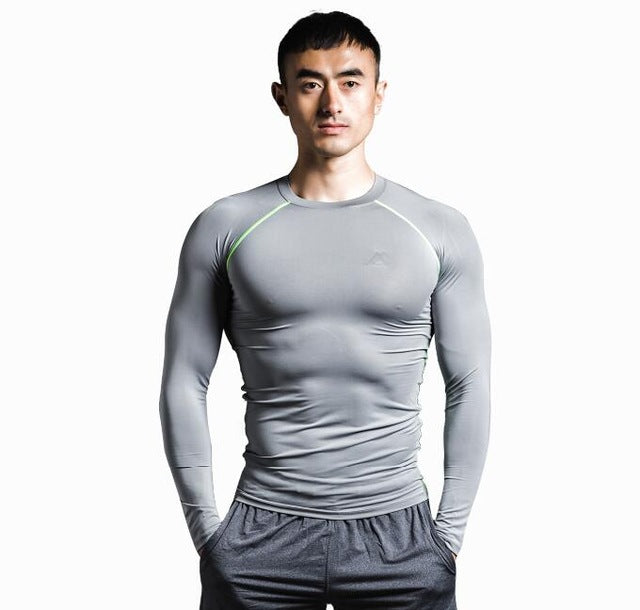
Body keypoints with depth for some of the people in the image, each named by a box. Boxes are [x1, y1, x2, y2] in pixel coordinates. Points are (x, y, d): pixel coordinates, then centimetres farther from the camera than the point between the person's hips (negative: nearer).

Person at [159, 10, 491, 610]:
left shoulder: (441, 230, 1)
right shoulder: (224, 227, 0)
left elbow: (469, 387, 4)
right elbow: (184, 383, 3)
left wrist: (449, 535, 2)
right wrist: (207, 529, 1)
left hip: (398, 534, 1)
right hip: (262, 535, 0)